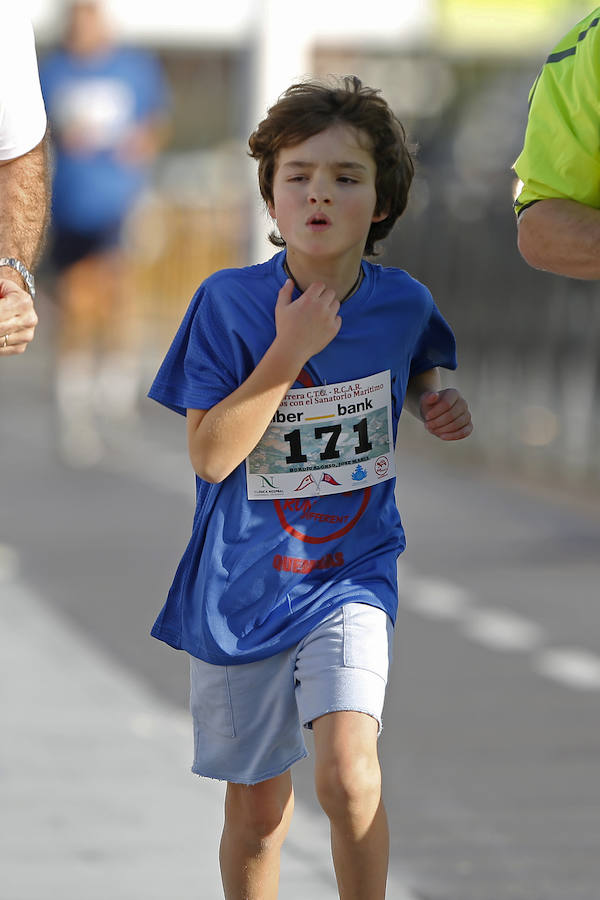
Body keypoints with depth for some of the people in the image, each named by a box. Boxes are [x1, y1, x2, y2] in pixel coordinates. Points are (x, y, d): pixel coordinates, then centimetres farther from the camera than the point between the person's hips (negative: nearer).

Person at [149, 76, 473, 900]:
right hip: (243, 584, 0)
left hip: (350, 576, 0)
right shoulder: (229, 303, -13)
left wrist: (437, 403, -2)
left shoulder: (402, 303, -6)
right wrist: (289, 351, -24)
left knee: (347, 773, -23)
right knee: (258, 810, 12)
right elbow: (212, 456, -18)